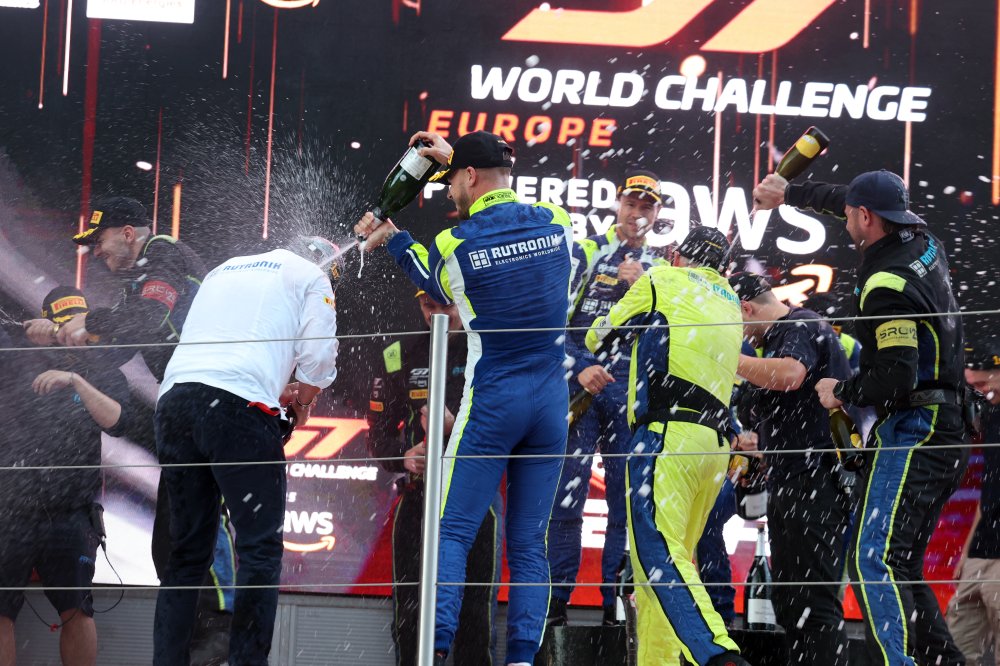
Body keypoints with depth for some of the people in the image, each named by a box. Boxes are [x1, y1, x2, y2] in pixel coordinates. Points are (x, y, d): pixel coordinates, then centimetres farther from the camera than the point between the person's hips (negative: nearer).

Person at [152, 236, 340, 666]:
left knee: (188, 551, 10)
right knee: (261, 547, -3)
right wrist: (302, 403, 24)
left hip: (174, 398, 6)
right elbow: (318, 357, 4)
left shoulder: (224, 271, 32)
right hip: (238, 407, -6)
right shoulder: (311, 277, 14)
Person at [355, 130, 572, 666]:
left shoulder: (452, 245, -8)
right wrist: (457, 157, 27)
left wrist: (391, 238, 27)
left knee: (452, 532, 0)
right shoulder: (556, 223, 2)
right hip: (552, 402, 4)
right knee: (529, 545, 5)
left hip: (491, 402, -4)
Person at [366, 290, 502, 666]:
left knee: (477, 613, -4)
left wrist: (458, 427, -25)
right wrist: (403, 457, -13)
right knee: (408, 610, 0)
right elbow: (378, 433, 9)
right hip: (418, 495, 2)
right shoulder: (400, 356, 7)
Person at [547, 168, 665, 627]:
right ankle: (555, 601, -3)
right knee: (566, 494, -7)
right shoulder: (585, 254, 7)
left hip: (633, 394, 2)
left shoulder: (660, 269, 15)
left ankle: (616, 602, 6)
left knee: (629, 501, 1)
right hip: (579, 385, -2)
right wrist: (580, 367, -13)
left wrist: (642, 285, -10)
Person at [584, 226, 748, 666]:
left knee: (659, 553, -17)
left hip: (668, 432, -8)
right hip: (715, 443, 8)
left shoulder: (660, 281, 9)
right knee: (671, 557, 11)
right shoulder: (730, 304, 27)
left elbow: (598, 340, 17)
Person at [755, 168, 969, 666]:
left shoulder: (886, 287, -18)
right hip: (946, 431, 10)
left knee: (874, 560, -19)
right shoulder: (922, 242, 10)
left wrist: (841, 393, -7)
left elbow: (896, 378, -24)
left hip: (912, 433, -10)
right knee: (898, 567, 13)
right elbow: (853, 203, 31)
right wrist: (791, 193, 39)